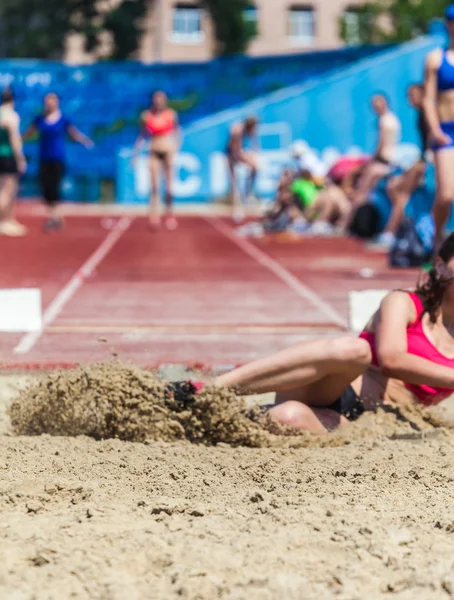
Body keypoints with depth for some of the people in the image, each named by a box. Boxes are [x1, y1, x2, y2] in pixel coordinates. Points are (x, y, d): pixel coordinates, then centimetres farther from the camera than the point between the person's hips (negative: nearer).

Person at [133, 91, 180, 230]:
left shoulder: (172, 115, -2)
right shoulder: (146, 116, 0)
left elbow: (177, 132, 6)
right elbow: (142, 135, 8)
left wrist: (175, 148, -3)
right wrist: (135, 152, 5)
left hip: (168, 151, -1)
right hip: (155, 152, 1)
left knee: (169, 185, 2)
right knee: (154, 186, -6)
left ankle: (169, 213, 14)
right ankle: (154, 215, -9)